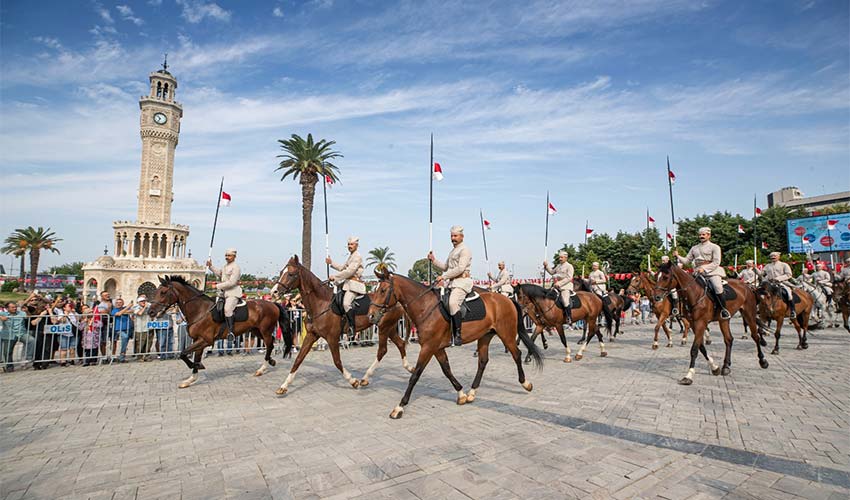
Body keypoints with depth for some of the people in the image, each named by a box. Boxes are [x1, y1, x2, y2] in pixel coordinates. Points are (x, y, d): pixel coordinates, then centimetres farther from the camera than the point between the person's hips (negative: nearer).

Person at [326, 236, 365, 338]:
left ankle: (352, 328, -21)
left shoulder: (357, 256, -10)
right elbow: (342, 268, 31)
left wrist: (335, 277, -13)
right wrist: (331, 263, 22)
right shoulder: (351, 256, 22)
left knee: (346, 303, -27)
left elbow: (349, 271, -18)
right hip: (347, 282, 11)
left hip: (354, 284, -11)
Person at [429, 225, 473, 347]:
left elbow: (460, 268, -16)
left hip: (462, 282, -10)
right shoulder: (453, 251, 24)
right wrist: (433, 260, 14)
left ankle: (458, 335, -28)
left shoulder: (464, 250, -4)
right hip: (452, 283, 10)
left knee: (453, 303, -31)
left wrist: (443, 277, -15)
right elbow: (445, 267, 28)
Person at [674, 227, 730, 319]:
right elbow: (686, 261, 16)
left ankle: (724, 309, -14)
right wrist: (678, 256, -1)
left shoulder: (715, 247, 5)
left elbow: (716, 263, -5)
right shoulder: (694, 248, 20)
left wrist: (704, 269, -17)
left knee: (717, 287, -28)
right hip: (698, 273, 5)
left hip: (712, 271, -5)